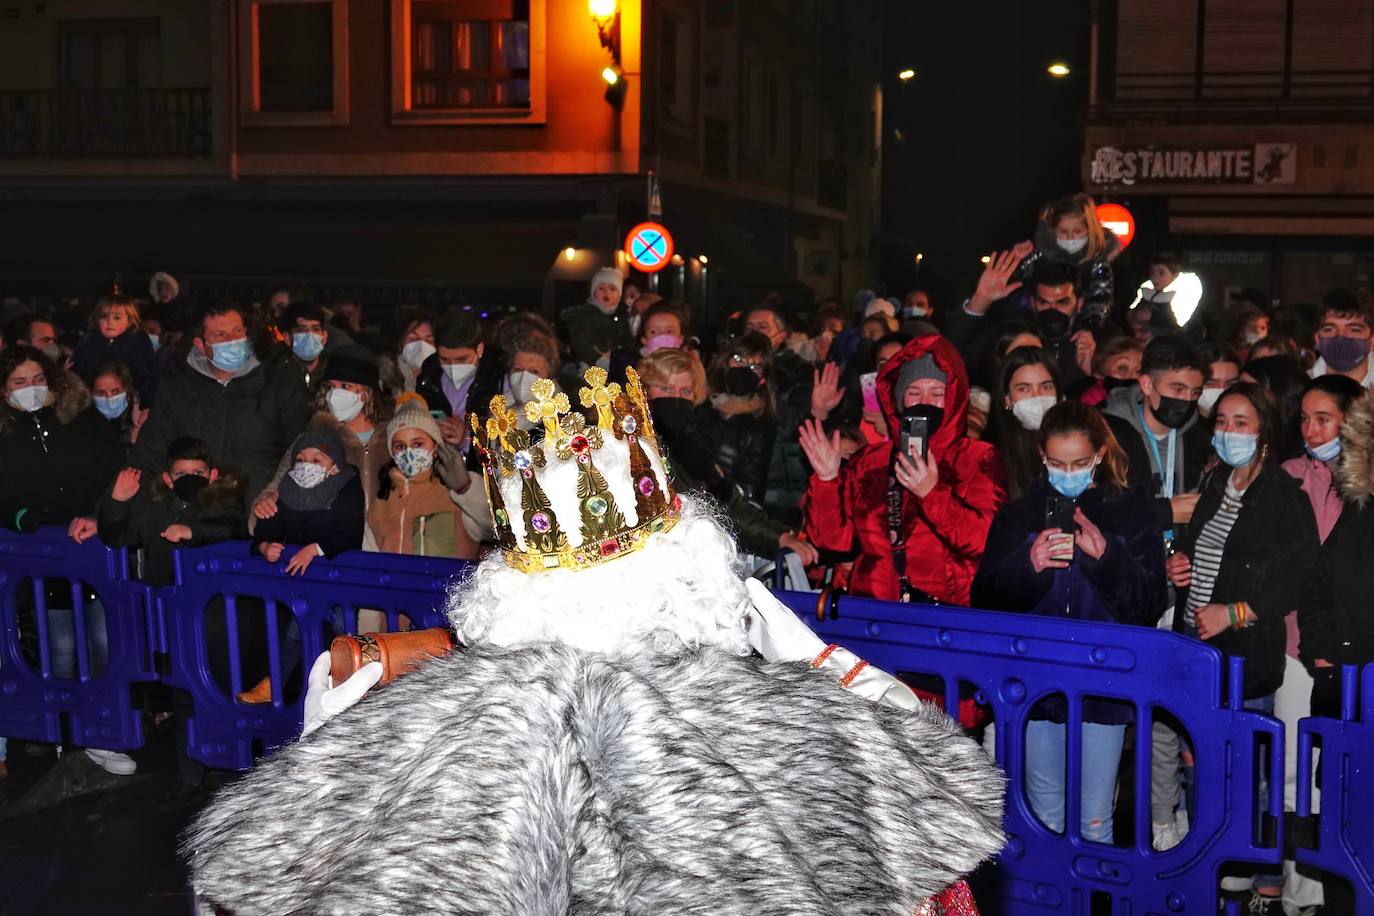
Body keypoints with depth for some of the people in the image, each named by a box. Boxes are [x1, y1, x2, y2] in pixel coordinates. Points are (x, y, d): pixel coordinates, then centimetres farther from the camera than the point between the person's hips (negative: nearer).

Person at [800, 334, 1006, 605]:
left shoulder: (980, 458, 9)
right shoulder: (869, 460, 18)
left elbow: (986, 540, -5)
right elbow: (834, 539, 11)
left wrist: (932, 494, -15)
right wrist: (826, 480, -1)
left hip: (949, 610, -2)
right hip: (871, 608, 3)